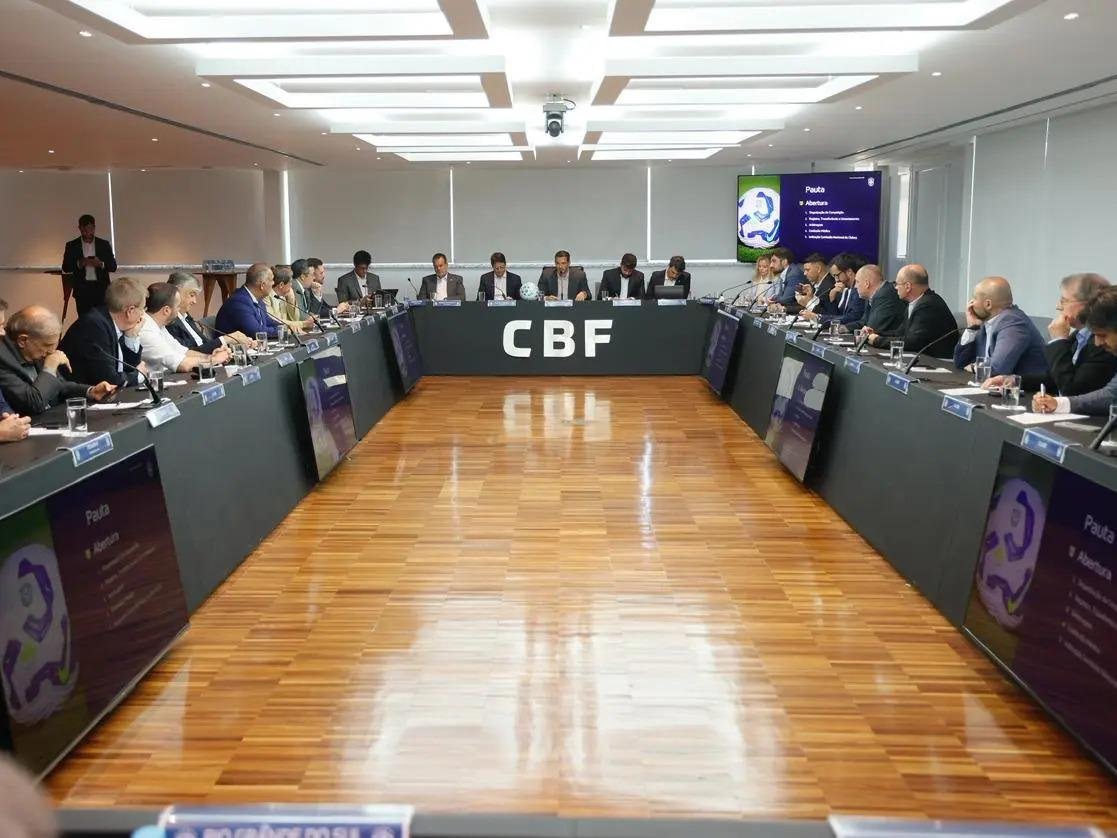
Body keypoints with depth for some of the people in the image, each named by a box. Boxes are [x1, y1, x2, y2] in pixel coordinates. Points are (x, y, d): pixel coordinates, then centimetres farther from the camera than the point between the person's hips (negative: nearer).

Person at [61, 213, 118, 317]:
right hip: (82, 289, 0)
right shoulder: (71, 246, 7)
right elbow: (65, 268, 3)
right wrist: (79, 264, -16)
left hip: (101, 289, 0)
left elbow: (113, 267, 5)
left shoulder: (104, 245, 7)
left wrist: (101, 264, -16)